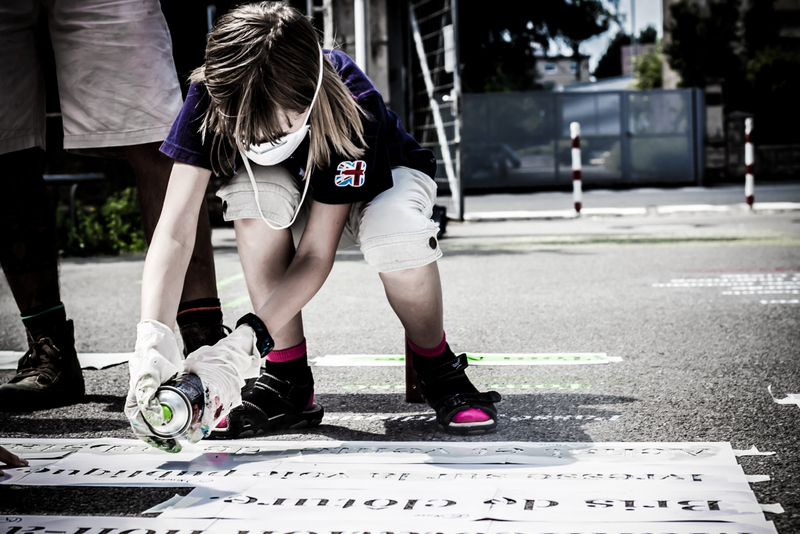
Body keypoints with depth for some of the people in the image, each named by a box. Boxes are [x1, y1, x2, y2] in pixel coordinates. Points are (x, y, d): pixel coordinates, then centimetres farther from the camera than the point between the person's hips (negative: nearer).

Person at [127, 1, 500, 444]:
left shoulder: (350, 109, -39)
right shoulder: (208, 97, -31)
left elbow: (315, 256, -34)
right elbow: (175, 231, -33)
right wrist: (151, 337, -47)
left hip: (389, 176, -3)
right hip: (295, 196, 3)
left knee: (393, 234, -40)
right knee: (256, 194, -34)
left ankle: (437, 367, -10)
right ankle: (288, 380, -19)